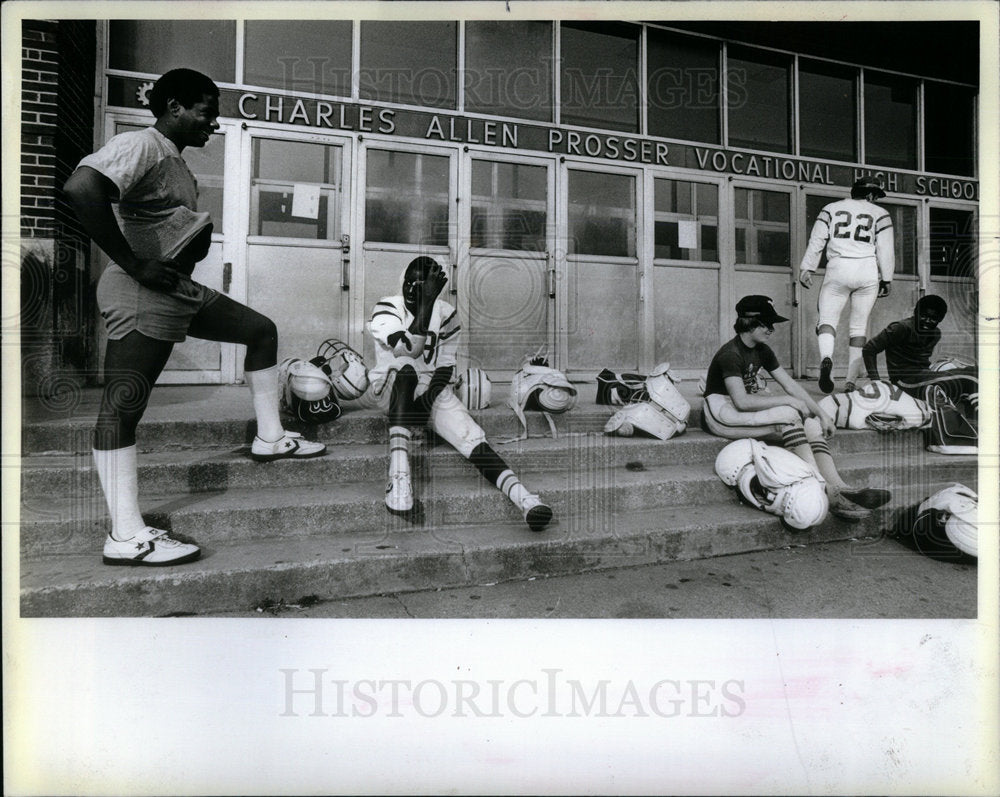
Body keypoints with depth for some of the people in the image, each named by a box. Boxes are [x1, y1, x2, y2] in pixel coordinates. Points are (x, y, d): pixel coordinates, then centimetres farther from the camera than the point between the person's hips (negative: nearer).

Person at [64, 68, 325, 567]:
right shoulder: (141, 145, -10)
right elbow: (81, 188, -27)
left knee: (261, 330, 14)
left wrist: (200, 238, 10)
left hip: (180, 288, 10)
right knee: (123, 404, -9)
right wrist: (133, 263, -24)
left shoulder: (176, 161, 19)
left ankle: (269, 437, 16)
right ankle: (126, 537, -7)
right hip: (142, 295, -10)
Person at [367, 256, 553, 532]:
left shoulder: (446, 313, 2)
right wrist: (427, 302, -32)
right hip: (393, 387, -2)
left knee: (474, 439, -20)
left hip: (432, 388, 3)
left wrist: (428, 397, -13)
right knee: (404, 366, -37)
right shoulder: (387, 308, -8)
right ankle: (398, 474, -46)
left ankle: (527, 502, -31)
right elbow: (410, 348, -27)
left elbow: (445, 366, 4)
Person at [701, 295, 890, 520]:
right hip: (722, 413, -8)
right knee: (788, 415, -28)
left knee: (811, 424, -13)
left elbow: (790, 385, 10)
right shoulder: (730, 354, -16)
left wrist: (821, 414, 0)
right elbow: (741, 401, -25)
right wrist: (788, 400, -20)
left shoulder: (762, 351, 12)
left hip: (749, 410, 9)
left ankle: (839, 487, -28)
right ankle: (827, 493, -33)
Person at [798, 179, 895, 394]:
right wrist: (886, 279, 12)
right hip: (868, 271, 1)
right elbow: (886, 249, 8)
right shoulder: (880, 214, 14)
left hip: (838, 268, 0)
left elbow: (817, 240, 6)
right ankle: (851, 381, 3)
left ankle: (826, 358, -36)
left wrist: (806, 267, 3)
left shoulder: (831, 208, 16)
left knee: (827, 318, -3)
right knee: (859, 326, 5)